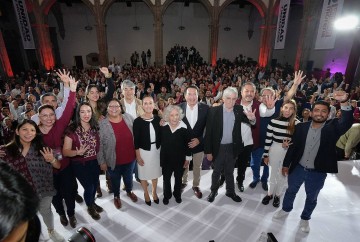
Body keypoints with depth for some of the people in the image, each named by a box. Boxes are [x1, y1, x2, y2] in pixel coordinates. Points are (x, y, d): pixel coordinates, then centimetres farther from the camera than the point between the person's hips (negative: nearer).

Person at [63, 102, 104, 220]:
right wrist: (77, 152, -35)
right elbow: (65, 151, -19)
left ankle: (92, 202, 50)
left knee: (95, 184, 19)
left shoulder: (95, 127, -4)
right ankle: (90, 208, 36)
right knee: (89, 187, 5)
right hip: (79, 164, -4)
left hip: (94, 162, 4)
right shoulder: (72, 130, -18)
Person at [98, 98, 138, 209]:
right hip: (113, 161, -2)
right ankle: (116, 196, 51)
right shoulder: (102, 124, -17)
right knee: (115, 180, 22)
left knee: (128, 177, 26)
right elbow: (99, 145, -12)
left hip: (130, 158, 3)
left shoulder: (128, 118, -8)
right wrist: (102, 161, -10)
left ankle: (129, 191, 56)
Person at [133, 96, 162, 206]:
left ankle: (154, 192, 43)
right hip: (143, 151, -3)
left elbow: (160, 135, 3)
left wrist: (161, 149, 3)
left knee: (155, 172, 19)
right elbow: (136, 140, -11)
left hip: (156, 150, 3)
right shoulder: (138, 121, -15)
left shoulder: (158, 119, -4)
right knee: (144, 173, 15)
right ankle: (146, 193, 40)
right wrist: (138, 156, -10)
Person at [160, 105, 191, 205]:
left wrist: (187, 158, -3)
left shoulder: (184, 129, -16)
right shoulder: (163, 128, -12)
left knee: (178, 178, 20)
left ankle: (177, 194, 45)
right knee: (166, 178, 17)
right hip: (166, 159, 1)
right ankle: (167, 195, 42)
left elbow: (187, 144, -8)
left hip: (179, 159, -1)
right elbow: (160, 142, -2)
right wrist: (160, 158, 2)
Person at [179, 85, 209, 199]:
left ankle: (196, 186, 40)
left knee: (197, 167, 18)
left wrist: (199, 140, -16)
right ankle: (183, 182, 47)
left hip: (199, 143, 0)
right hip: (183, 143, 1)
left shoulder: (205, 108, -14)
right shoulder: (179, 108, -12)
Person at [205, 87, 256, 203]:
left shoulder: (239, 110, -6)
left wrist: (251, 118, -35)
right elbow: (208, 132, -12)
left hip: (232, 147, 2)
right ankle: (214, 191, 39)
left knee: (229, 172, 21)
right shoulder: (214, 111, -15)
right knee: (216, 172, 17)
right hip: (218, 147, -2)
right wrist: (208, 151, -10)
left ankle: (230, 191, 41)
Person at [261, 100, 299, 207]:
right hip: (274, 151, 0)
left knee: (282, 176, 17)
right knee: (272, 175, 16)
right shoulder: (273, 121, -9)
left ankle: (277, 195, 40)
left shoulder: (297, 124, -11)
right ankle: (270, 194, 39)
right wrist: (266, 155, -1)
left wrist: (289, 144, -21)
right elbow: (268, 139, -4)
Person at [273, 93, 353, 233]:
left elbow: (347, 122, -32)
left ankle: (305, 219, 45)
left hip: (318, 173, -1)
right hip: (297, 168, 1)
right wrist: (286, 164, 2)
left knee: (312, 198, 20)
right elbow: (293, 147, -1)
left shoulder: (333, 127, -9)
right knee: (291, 191, 21)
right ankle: (286, 209, 47)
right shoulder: (301, 127, -6)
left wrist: (344, 102, -45)